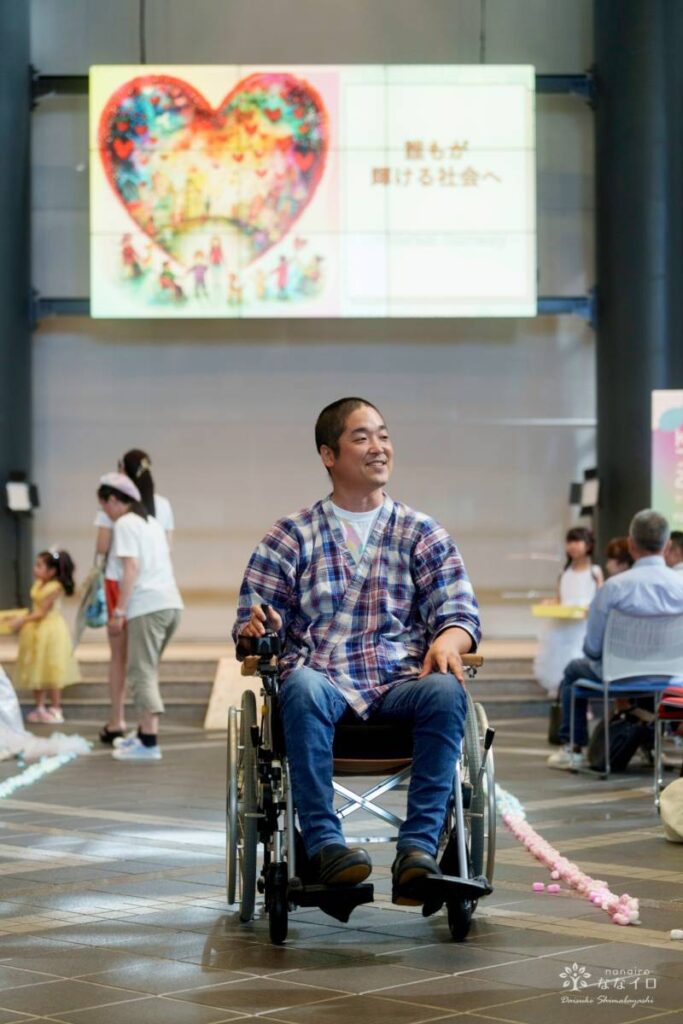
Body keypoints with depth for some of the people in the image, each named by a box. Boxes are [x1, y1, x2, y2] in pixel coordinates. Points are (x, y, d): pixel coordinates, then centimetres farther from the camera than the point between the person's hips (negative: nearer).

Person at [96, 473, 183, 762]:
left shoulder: (124, 524, -4)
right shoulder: (152, 522, 21)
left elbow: (131, 568, -13)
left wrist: (119, 612, -13)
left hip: (147, 606, -8)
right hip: (171, 602, 9)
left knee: (142, 673, -7)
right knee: (146, 671, 19)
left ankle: (149, 743, -13)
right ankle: (144, 733, 24)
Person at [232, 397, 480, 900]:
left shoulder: (424, 534, 17)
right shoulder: (292, 536, 15)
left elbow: (460, 612, 9)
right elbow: (252, 623, 12)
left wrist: (447, 641, -15)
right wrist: (255, 629, -14)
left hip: (400, 684, 1)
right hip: (324, 681, -1)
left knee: (447, 690, -33)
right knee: (301, 685, -37)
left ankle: (419, 849, -35)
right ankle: (324, 843, -37)